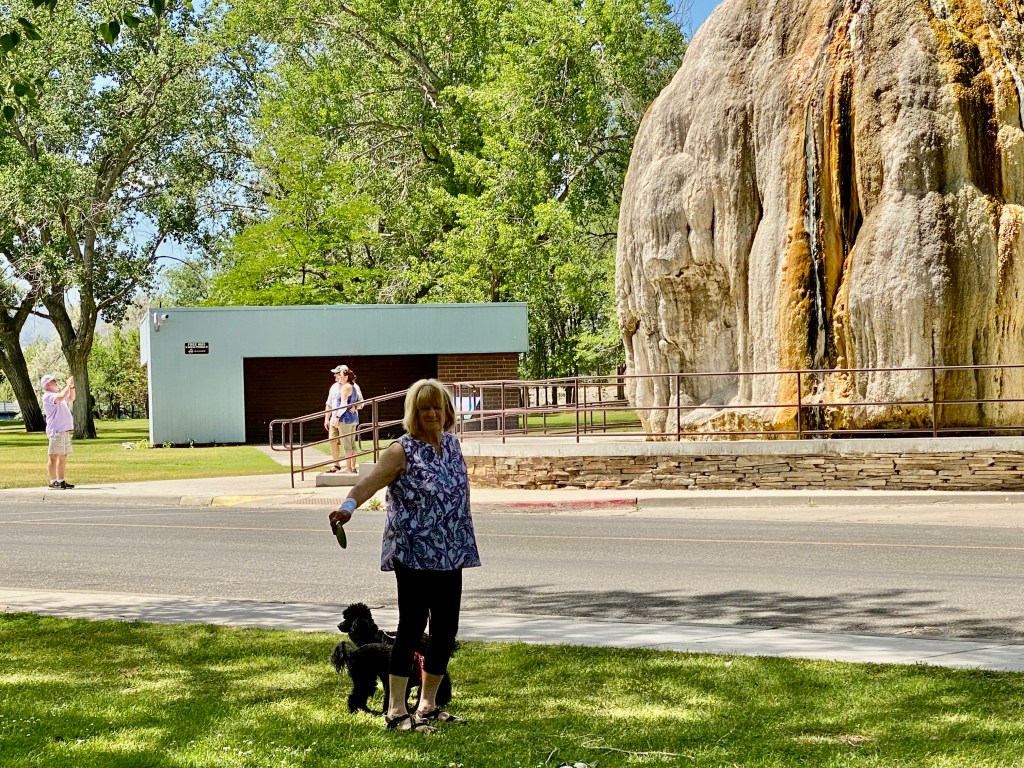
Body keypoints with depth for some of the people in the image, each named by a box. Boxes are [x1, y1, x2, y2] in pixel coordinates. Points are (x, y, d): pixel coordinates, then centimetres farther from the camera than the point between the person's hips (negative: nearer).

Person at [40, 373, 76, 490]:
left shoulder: (57, 395, 22)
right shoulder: (48, 396, -8)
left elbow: (71, 398, 32)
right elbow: (61, 397, -26)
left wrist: (72, 387, 17)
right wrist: (68, 385, -14)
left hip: (65, 431, 10)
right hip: (56, 431, -10)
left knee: (63, 457, 11)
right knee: (53, 457, -8)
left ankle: (61, 481, 15)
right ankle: (53, 482, -8)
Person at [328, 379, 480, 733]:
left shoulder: (451, 443, 10)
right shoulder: (402, 451, -11)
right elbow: (371, 480, -27)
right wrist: (348, 505, -48)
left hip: (450, 555, 7)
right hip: (414, 554, -7)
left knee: (446, 630, 8)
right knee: (412, 627, -7)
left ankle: (427, 705, 21)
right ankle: (396, 711, -2)